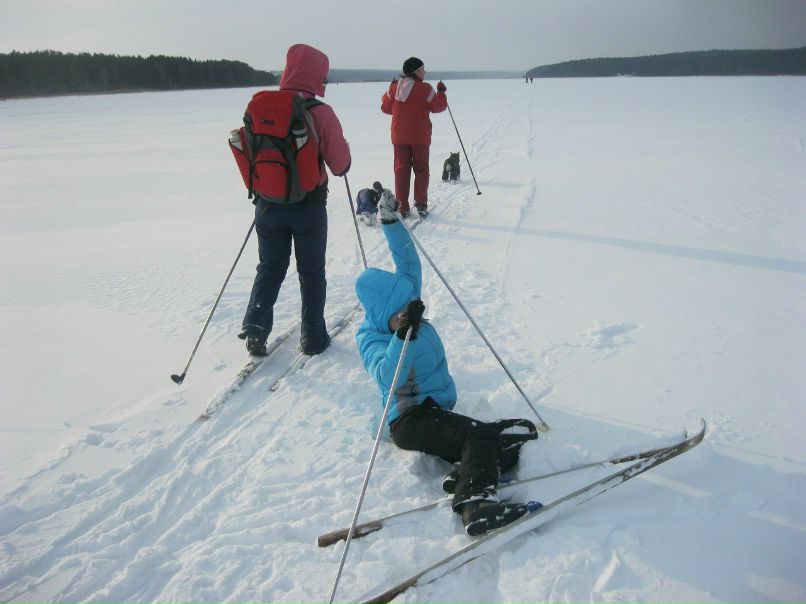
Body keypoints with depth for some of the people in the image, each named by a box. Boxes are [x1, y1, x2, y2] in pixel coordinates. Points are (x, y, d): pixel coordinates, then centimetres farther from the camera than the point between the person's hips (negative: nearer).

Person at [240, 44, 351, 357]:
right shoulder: (320, 112, -15)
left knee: (270, 267, 19)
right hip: (309, 205, -3)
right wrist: (342, 163, 9)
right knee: (311, 272, 13)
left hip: (268, 203, 3)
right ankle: (313, 337, 20)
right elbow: (340, 163, -12)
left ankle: (255, 328, 8)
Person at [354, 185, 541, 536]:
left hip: (439, 412, 8)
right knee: (479, 436, -33)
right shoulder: (370, 339, -11)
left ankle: (466, 476, -24)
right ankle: (476, 505, -45)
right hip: (410, 419, -8)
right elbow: (386, 376, -31)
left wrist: (390, 221, -1)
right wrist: (403, 335, -46)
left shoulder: (406, 309, 8)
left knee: (524, 430, -9)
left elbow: (409, 262, 9)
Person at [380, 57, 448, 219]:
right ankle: (421, 204, 8)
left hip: (399, 137, 3)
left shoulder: (394, 87, 0)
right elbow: (438, 106, -3)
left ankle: (402, 207, 7)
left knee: (401, 170, 8)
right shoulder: (425, 88, -11)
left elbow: (385, 107, 11)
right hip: (420, 137, -3)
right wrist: (441, 92, 14)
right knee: (421, 169, 11)